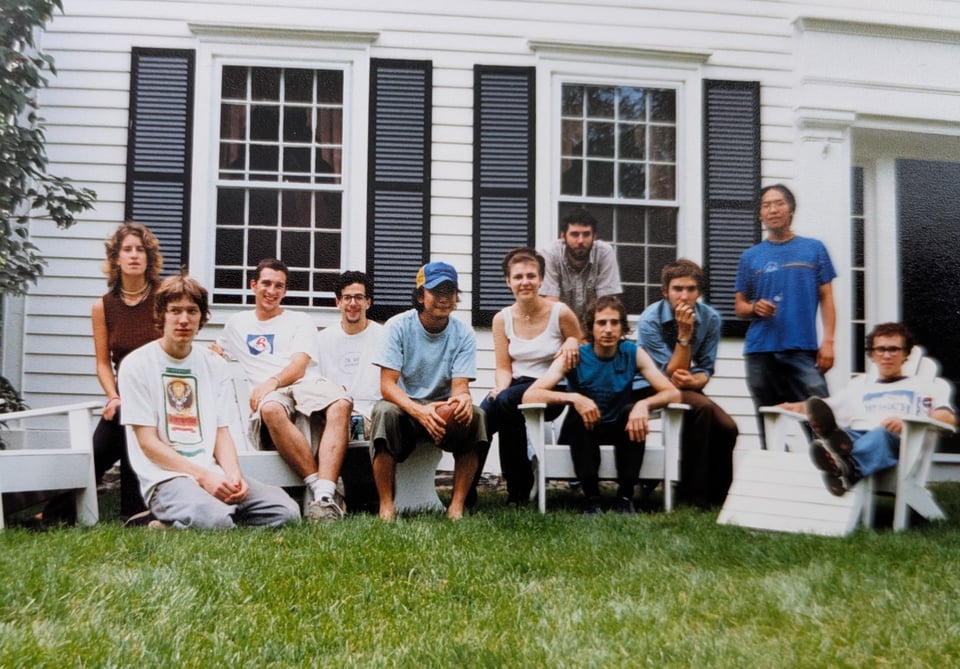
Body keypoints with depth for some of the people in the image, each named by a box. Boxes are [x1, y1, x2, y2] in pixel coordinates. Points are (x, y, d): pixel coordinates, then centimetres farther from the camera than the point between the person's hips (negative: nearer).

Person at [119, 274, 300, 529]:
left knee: (287, 511, -14)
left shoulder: (215, 365, 14)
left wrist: (233, 474, -10)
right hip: (165, 476, -6)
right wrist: (204, 476, -16)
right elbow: (148, 443, -6)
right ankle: (171, 526, -3)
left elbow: (221, 432, 12)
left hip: (213, 474, 6)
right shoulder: (137, 365, -1)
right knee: (214, 520, -37)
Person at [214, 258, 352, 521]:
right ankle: (319, 486, -39)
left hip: (307, 384, 0)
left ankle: (325, 496, -47)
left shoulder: (299, 321, 20)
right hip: (266, 393, 0)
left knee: (340, 403, -37)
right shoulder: (237, 323, 29)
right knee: (271, 409, -41)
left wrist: (273, 381, -17)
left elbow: (299, 367, 4)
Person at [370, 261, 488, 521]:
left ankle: (457, 506, -23)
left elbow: (460, 385, -10)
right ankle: (386, 505, -26)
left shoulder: (463, 334, -3)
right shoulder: (398, 326, -9)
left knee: (474, 416, -28)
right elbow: (387, 385, -17)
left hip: (443, 410, 2)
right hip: (403, 405, -2)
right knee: (384, 412, -35)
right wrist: (419, 411, -37)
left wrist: (462, 398, -38)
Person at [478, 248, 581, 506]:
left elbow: (582, 354, 9)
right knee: (480, 415, -30)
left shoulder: (560, 313, -4)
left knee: (505, 401, -34)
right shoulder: (502, 318, 5)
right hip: (515, 387, 3)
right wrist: (501, 387, -17)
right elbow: (503, 367, 5)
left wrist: (573, 343, -13)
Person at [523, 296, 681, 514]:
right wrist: (573, 398, -43)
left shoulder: (633, 353, -11)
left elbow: (673, 393, -17)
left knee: (636, 411, -29)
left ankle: (626, 495, -22)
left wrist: (644, 404, -38)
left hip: (619, 430, 2)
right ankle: (591, 497, -27)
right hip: (582, 431, -1)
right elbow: (529, 395, -27)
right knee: (578, 413, -33)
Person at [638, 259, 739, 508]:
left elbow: (706, 370, -1)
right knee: (702, 408, -31)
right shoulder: (650, 320, -19)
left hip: (689, 391, 5)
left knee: (727, 428, -19)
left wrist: (694, 381, -25)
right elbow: (670, 377, -20)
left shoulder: (710, 318, -6)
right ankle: (693, 494, -23)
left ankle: (717, 495, 3)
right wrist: (684, 334, -28)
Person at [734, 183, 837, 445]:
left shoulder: (814, 249, 8)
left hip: (804, 350, -2)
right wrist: (755, 308, -10)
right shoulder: (750, 256, 11)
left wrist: (828, 342, -5)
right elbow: (739, 306, 13)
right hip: (761, 353, 2)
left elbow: (826, 298, 6)